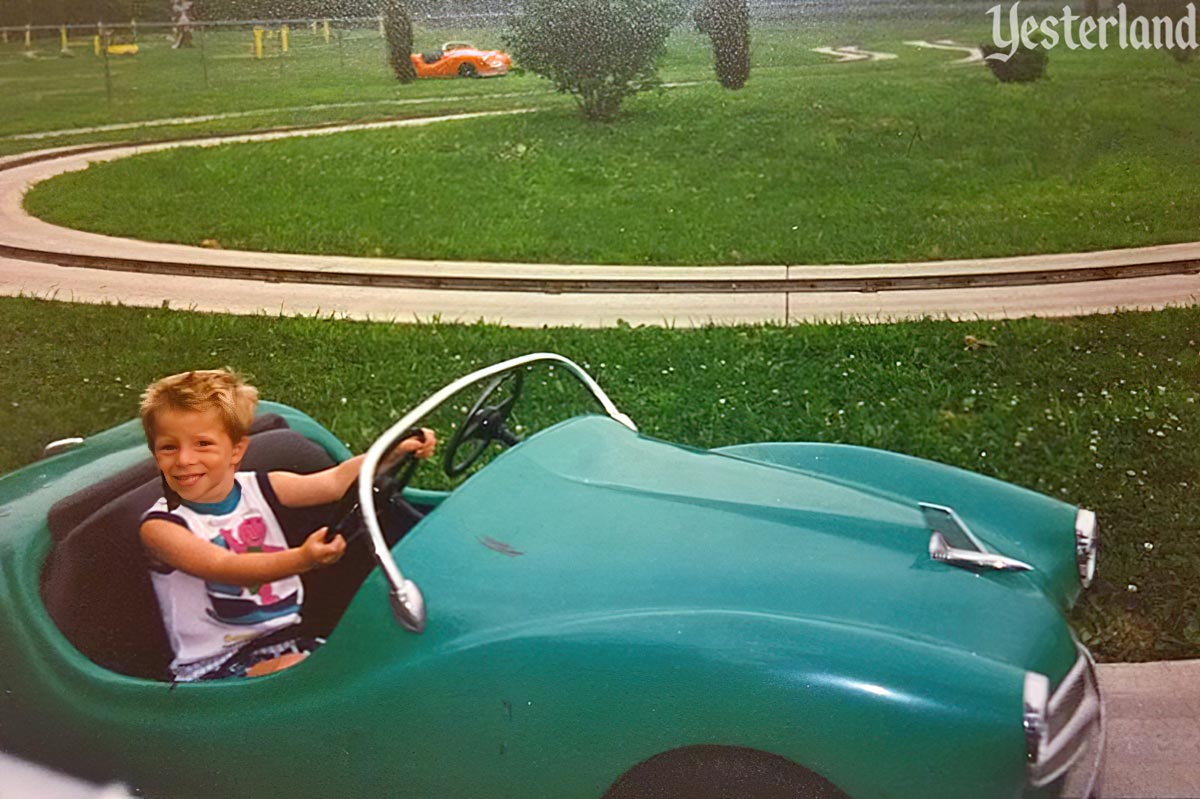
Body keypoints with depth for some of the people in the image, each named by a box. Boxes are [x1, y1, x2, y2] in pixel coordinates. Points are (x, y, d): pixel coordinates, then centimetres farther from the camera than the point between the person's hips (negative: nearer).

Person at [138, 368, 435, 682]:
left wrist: (394, 451, -20)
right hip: (213, 663, -5)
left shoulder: (258, 489, 5)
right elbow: (224, 568, -26)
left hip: (284, 637, 5)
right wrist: (301, 559, -43)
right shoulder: (159, 526, -10)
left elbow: (336, 481, -4)